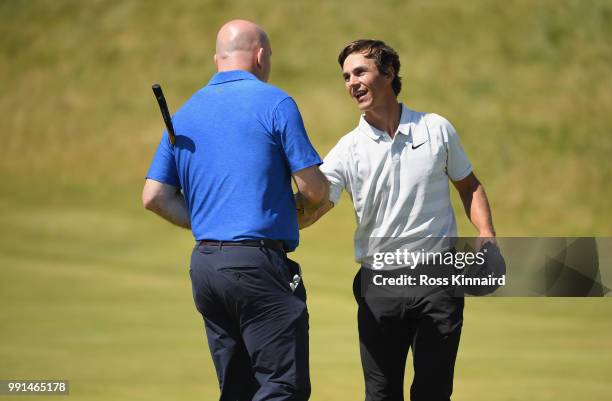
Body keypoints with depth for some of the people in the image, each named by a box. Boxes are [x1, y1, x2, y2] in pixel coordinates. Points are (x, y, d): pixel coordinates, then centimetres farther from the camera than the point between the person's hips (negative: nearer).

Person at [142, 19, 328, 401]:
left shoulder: (185, 112, 14)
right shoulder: (274, 102, -4)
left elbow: (155, 196, 10)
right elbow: (316, 190, -6)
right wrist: (298, 209, 16)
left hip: (204, 264, 7)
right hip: (259, 263, -7)